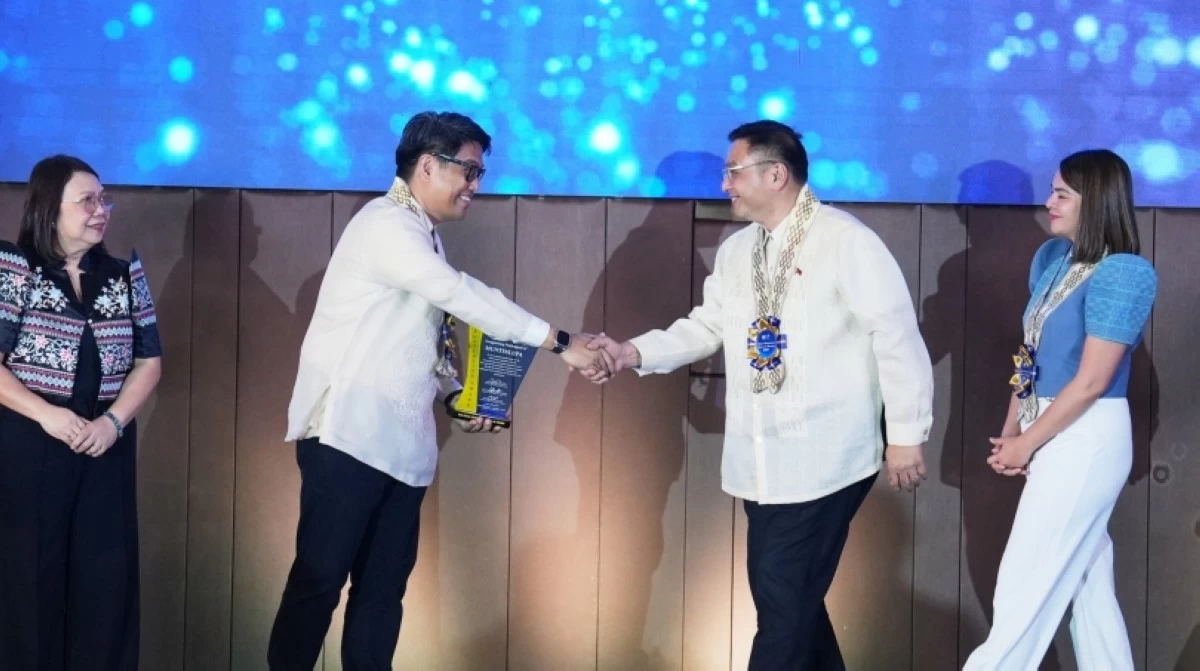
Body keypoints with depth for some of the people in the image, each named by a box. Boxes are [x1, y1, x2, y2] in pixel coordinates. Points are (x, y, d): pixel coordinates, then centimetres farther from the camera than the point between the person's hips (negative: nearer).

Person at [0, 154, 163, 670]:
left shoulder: (123, 274, 9)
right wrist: (47, 414, -19)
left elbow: (149, 361, 8)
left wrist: (113, 421, -8)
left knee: (106, 576, 3)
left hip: (107, 444, 3)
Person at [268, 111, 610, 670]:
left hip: (402, 443, 9)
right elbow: (461, 295, -22)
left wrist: (458, 396, 5)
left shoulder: (424, 238, 16)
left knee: (384, 586, 7)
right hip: (348, 436, -9)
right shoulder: (386, 226, -12)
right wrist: (559, 342, -21)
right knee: (319, 579, -5)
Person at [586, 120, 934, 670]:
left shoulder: (845, 241, -12)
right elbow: (705, 328, 14)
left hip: (823, 462, -8)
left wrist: (907, 435, -15)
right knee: (788, 598, 14)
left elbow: (896, 337, -14)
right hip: (762, 463, 8)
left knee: (784, 604, -6)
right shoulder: (736, 250, 13)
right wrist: (635, 353, -2)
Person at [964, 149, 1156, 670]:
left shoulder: (1121, 274, -17)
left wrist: (1024, 445, -12)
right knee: (1087, 582, 13)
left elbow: (1091, 382, -18)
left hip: (1086, 441, -8)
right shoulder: (1052, 257, 9)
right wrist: (1011, 431, 4)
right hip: (1056, 436, 8)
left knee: (1025, 586, -4)